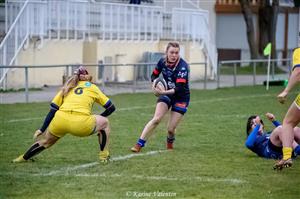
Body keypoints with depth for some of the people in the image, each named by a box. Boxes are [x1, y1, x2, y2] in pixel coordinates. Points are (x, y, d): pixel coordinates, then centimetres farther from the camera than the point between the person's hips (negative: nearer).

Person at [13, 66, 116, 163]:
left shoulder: (67, 88, 26)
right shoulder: (93, 88, 22)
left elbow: (53, 110, 19)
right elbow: (111, 107, 24)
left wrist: (42, 130, 22)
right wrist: (99, 117, 42)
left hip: (60, 120, 3)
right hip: (81, 124, -3)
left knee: (46, 141, 30)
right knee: (104, 122, 25)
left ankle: (23, 158, 44)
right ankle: (104, 156, 24)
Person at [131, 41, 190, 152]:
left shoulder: (183, 66, -25)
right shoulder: (162, 62, -10)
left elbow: (179, 88, -31)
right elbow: (154, 75, 8)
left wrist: (163, 92, -42)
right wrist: (154, 85, -13)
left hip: (181, 97, -3)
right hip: (166, 94, 3)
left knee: (171, 129, -5)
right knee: (156, 119, -18)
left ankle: (170, 142, 31)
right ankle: (139, 145, -17)